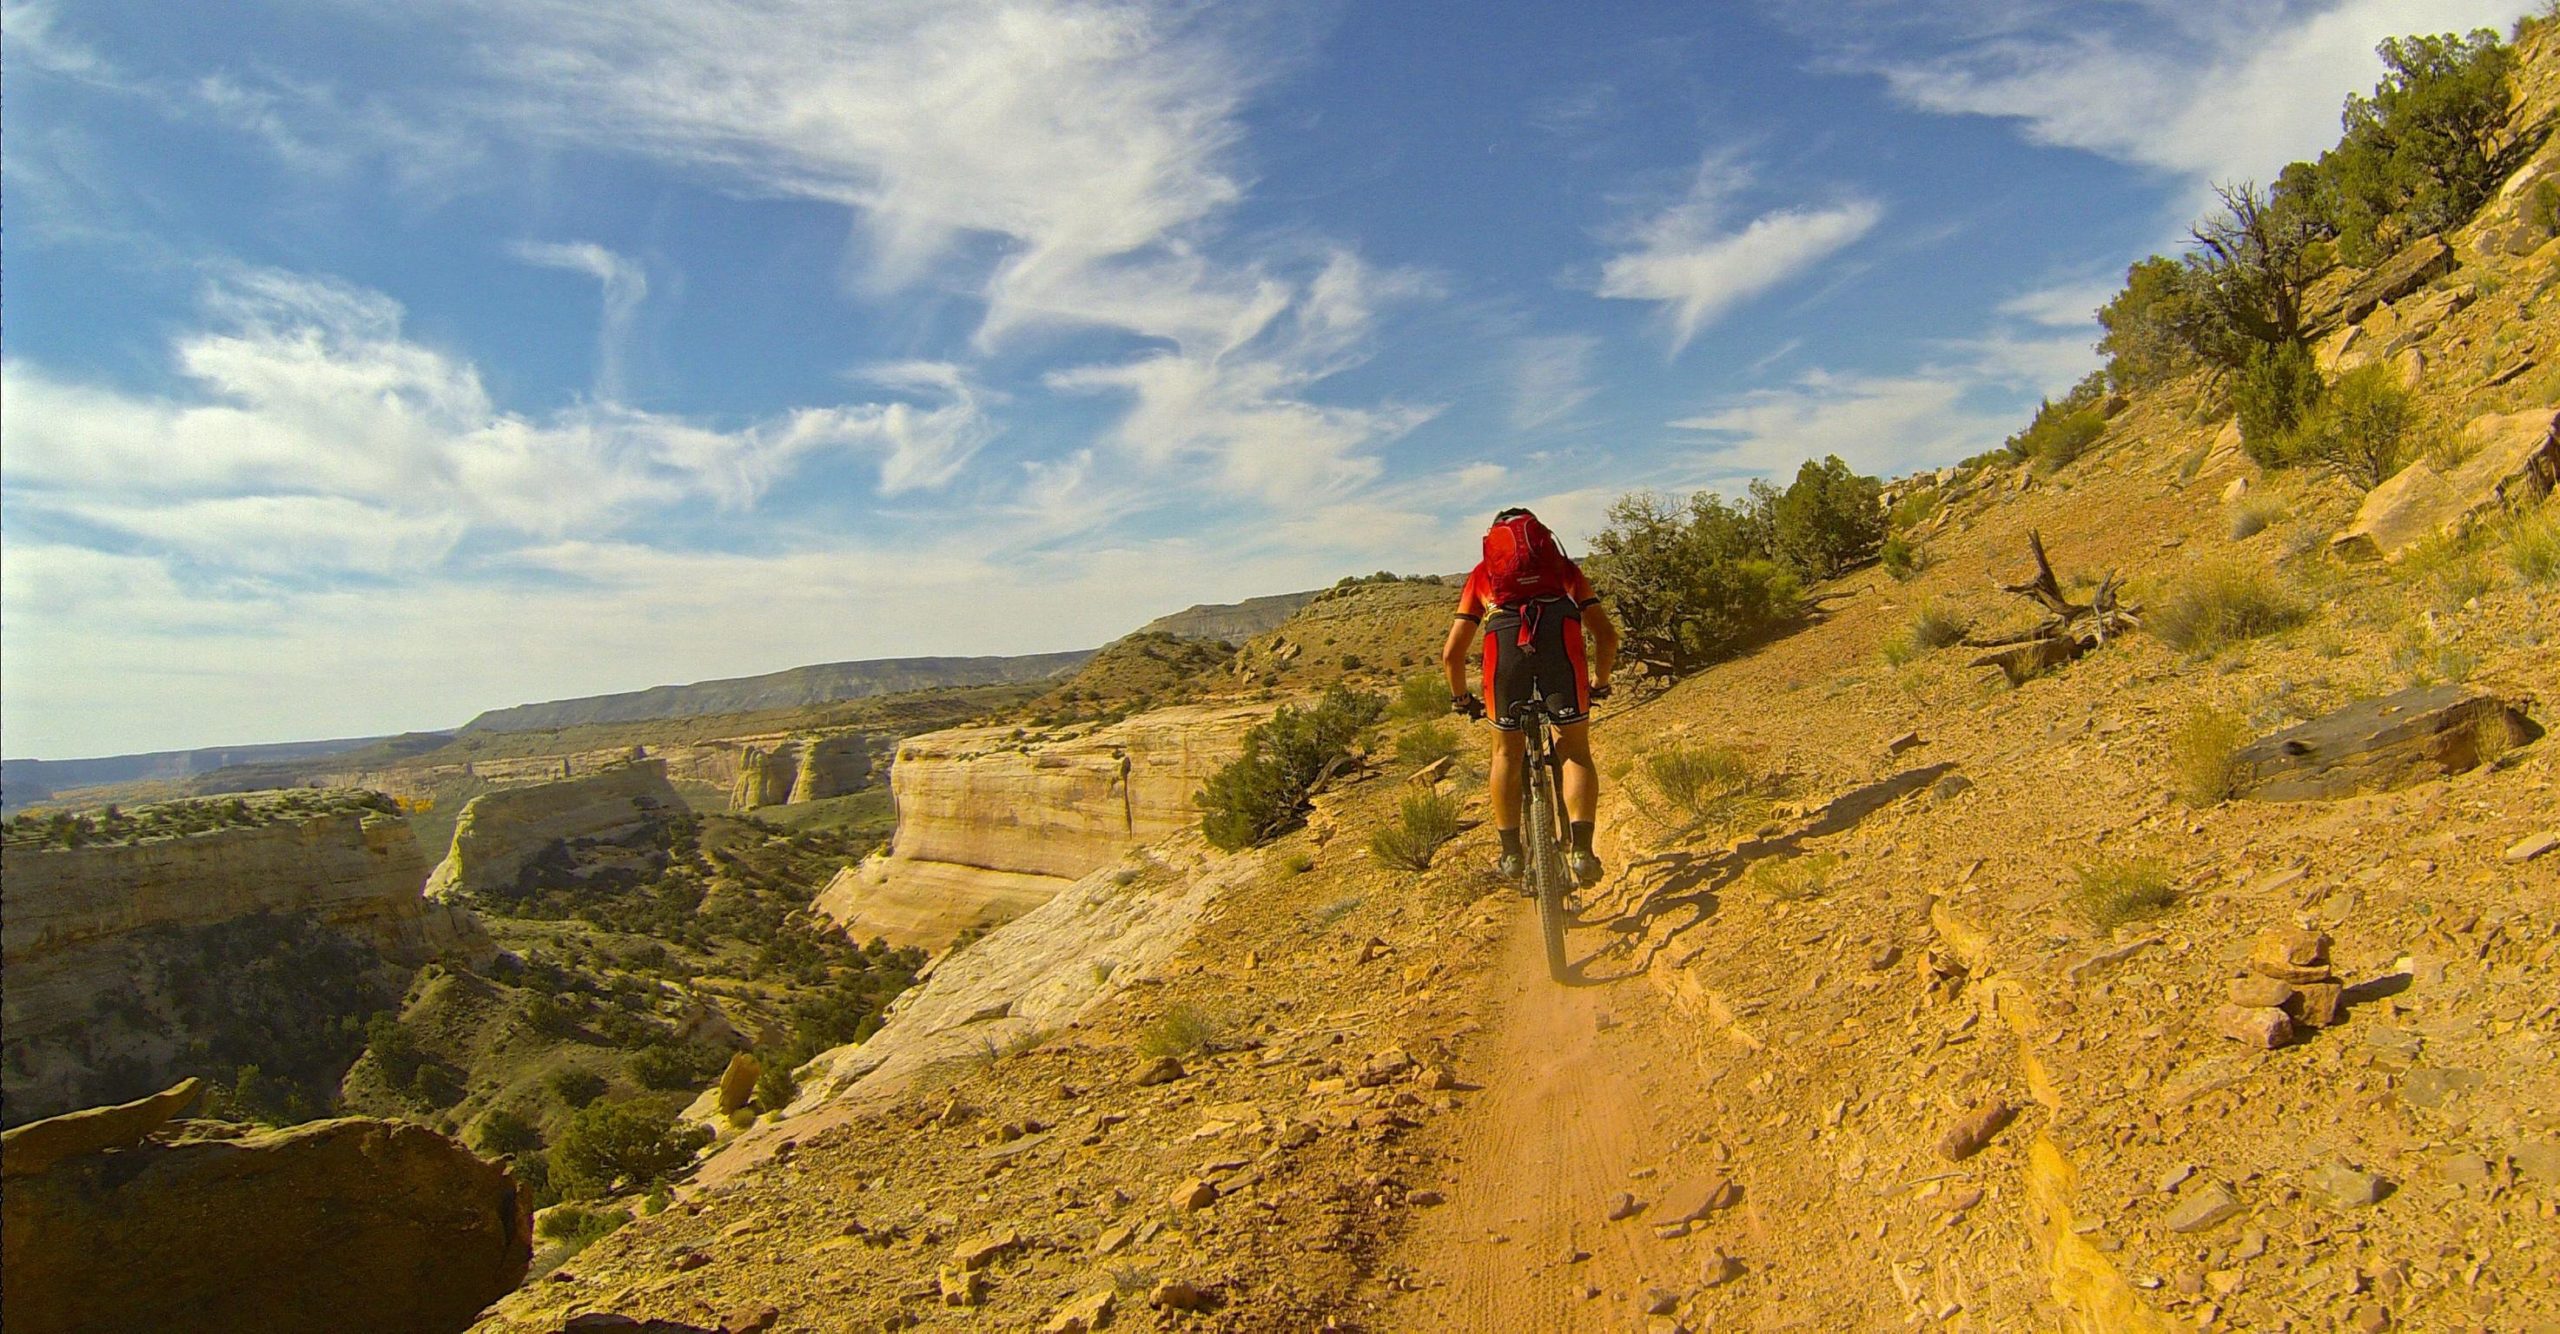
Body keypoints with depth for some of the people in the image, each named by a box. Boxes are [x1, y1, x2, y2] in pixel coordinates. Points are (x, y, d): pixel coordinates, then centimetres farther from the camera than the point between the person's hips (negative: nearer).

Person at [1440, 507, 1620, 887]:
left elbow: (1451, 653, 28)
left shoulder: (1482, 573, 34)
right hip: (1562, 636, 0)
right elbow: (1607, 635, 28)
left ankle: (1511, 854, 21)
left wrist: (1461, 699, 43)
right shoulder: (1563, 566, 35)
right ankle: (1582, 850, 1)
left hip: (1504, 640, 0)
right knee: (1575, 751, 15)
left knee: (1507, 752, 20)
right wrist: (1600, 684, 44)